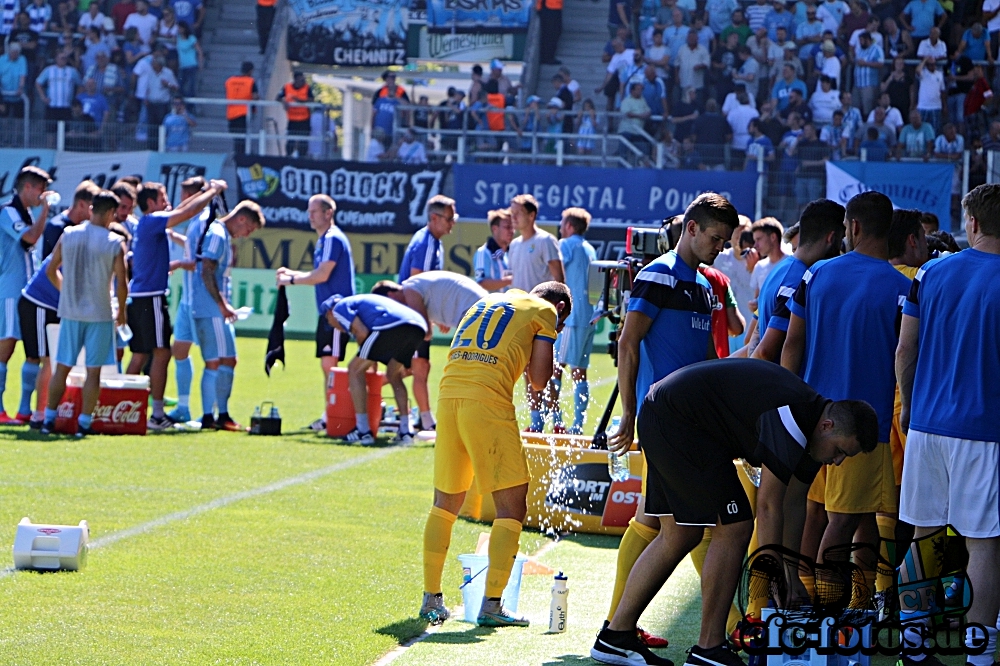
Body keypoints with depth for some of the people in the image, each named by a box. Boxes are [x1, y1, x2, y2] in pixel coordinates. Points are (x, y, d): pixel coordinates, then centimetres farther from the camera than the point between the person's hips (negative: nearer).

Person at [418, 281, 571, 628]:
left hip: (449, 396, 6)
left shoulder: (490, 300, 29)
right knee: (512, 505, 1)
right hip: (489, 402, -6)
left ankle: (431, 599, 18)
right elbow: (539, 380, 5)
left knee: (445, 502, 17)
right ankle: (491, 605, -4)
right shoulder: (545, 311, 10)